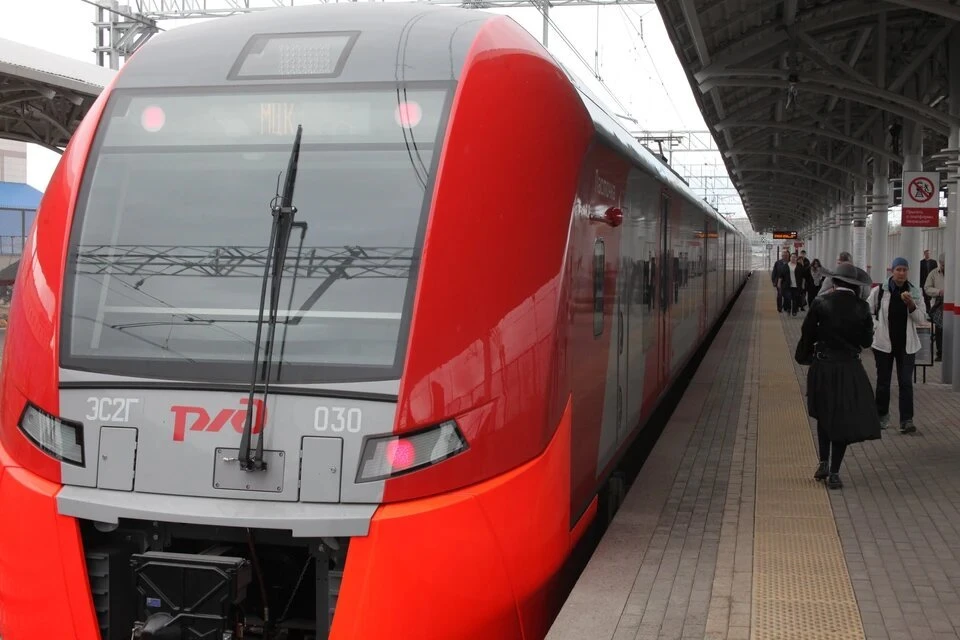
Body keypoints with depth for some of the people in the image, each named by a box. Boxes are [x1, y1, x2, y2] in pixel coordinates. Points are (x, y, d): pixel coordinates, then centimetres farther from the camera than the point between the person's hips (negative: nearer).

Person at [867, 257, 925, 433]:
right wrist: (875, 327, -8)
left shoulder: (914, 292, -1)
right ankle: (882, 415, 27)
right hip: (884, 343, -1)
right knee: (883, 382, 11)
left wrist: (911, 304, -18)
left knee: (906, 382, -2)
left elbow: (921, 318, -2)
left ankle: (906, 420, -1)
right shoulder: (879, 291, -7)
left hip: (906, 344, 1)